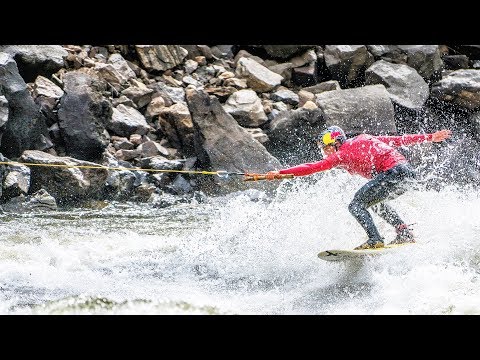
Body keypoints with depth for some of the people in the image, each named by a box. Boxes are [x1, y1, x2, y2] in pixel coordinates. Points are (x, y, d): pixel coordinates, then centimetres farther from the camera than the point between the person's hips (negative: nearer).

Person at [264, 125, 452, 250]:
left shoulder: (342, 154, 2)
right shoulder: (363, 139, 24)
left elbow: (313, 167, -3)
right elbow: (398, 140, 25)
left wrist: (281, 173, -3)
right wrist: (429, 137, 29)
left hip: (393, 172, -9)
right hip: (408, 170, 9)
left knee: (357, 205, -6)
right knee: (375, 202, 30)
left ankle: (375, 240, -23)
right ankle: (405, 233, 22)